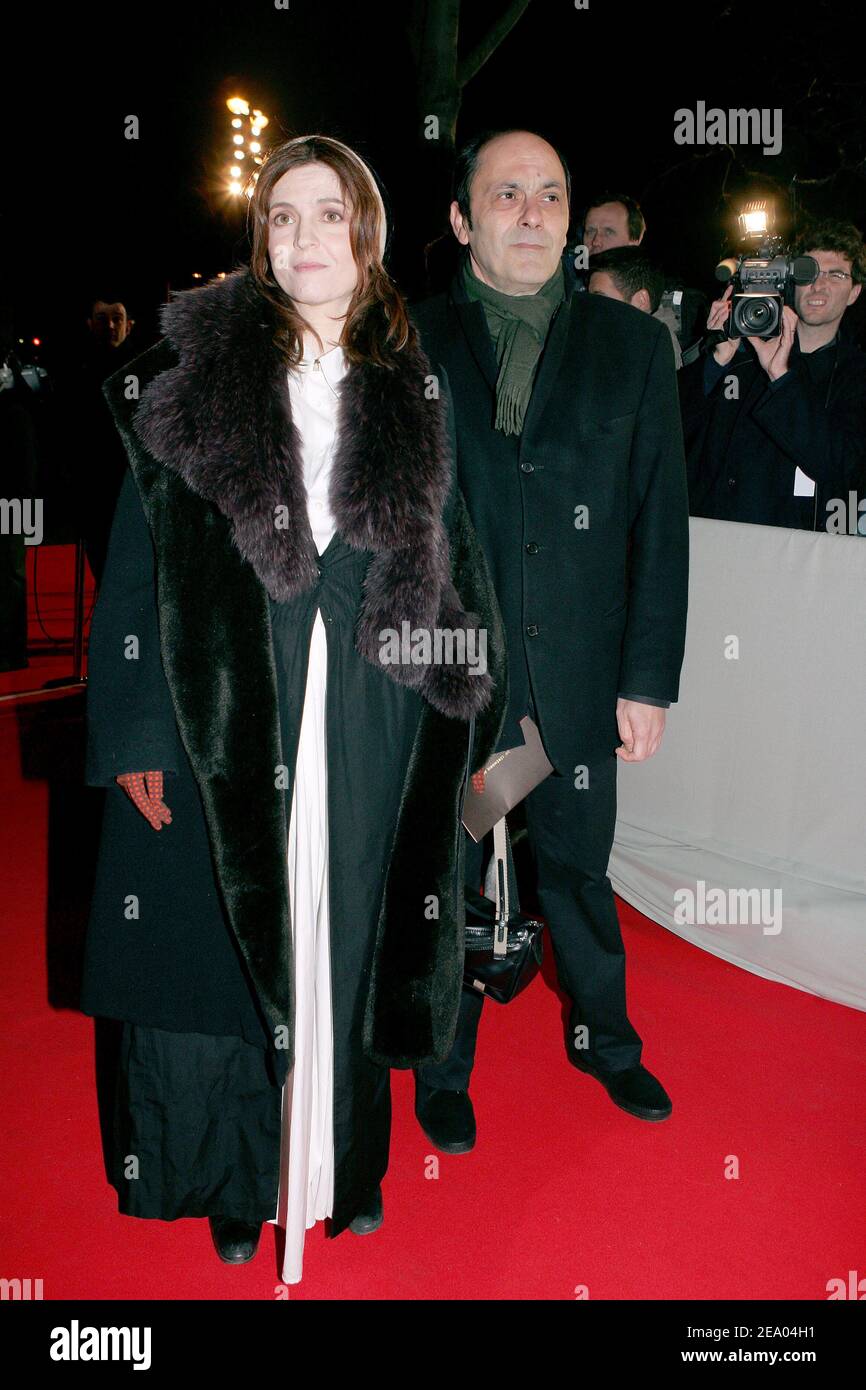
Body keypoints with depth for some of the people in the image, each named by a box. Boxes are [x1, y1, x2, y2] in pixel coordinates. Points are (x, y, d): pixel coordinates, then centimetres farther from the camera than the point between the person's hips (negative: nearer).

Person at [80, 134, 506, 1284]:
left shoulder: (413, 389, 8)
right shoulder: (198, 367, 1)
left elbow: (450, 560, 11)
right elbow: (138, 558, -2)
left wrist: (462, 710, 4)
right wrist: (133, 733, -7)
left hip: (370, 725, 2)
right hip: (225, 714, -1)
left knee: (350, 940, 12)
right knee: (227, 937, 7)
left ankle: (348, 1166, 32)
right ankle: (237, 1185, 27)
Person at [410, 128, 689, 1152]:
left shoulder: (633, 346, 3)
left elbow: (660, 519, 2)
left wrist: (649, 679, -2)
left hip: (580, 676, 1)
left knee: (579, 868, 18)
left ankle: (603, 1039, 43)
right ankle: (443, 1068, 37)